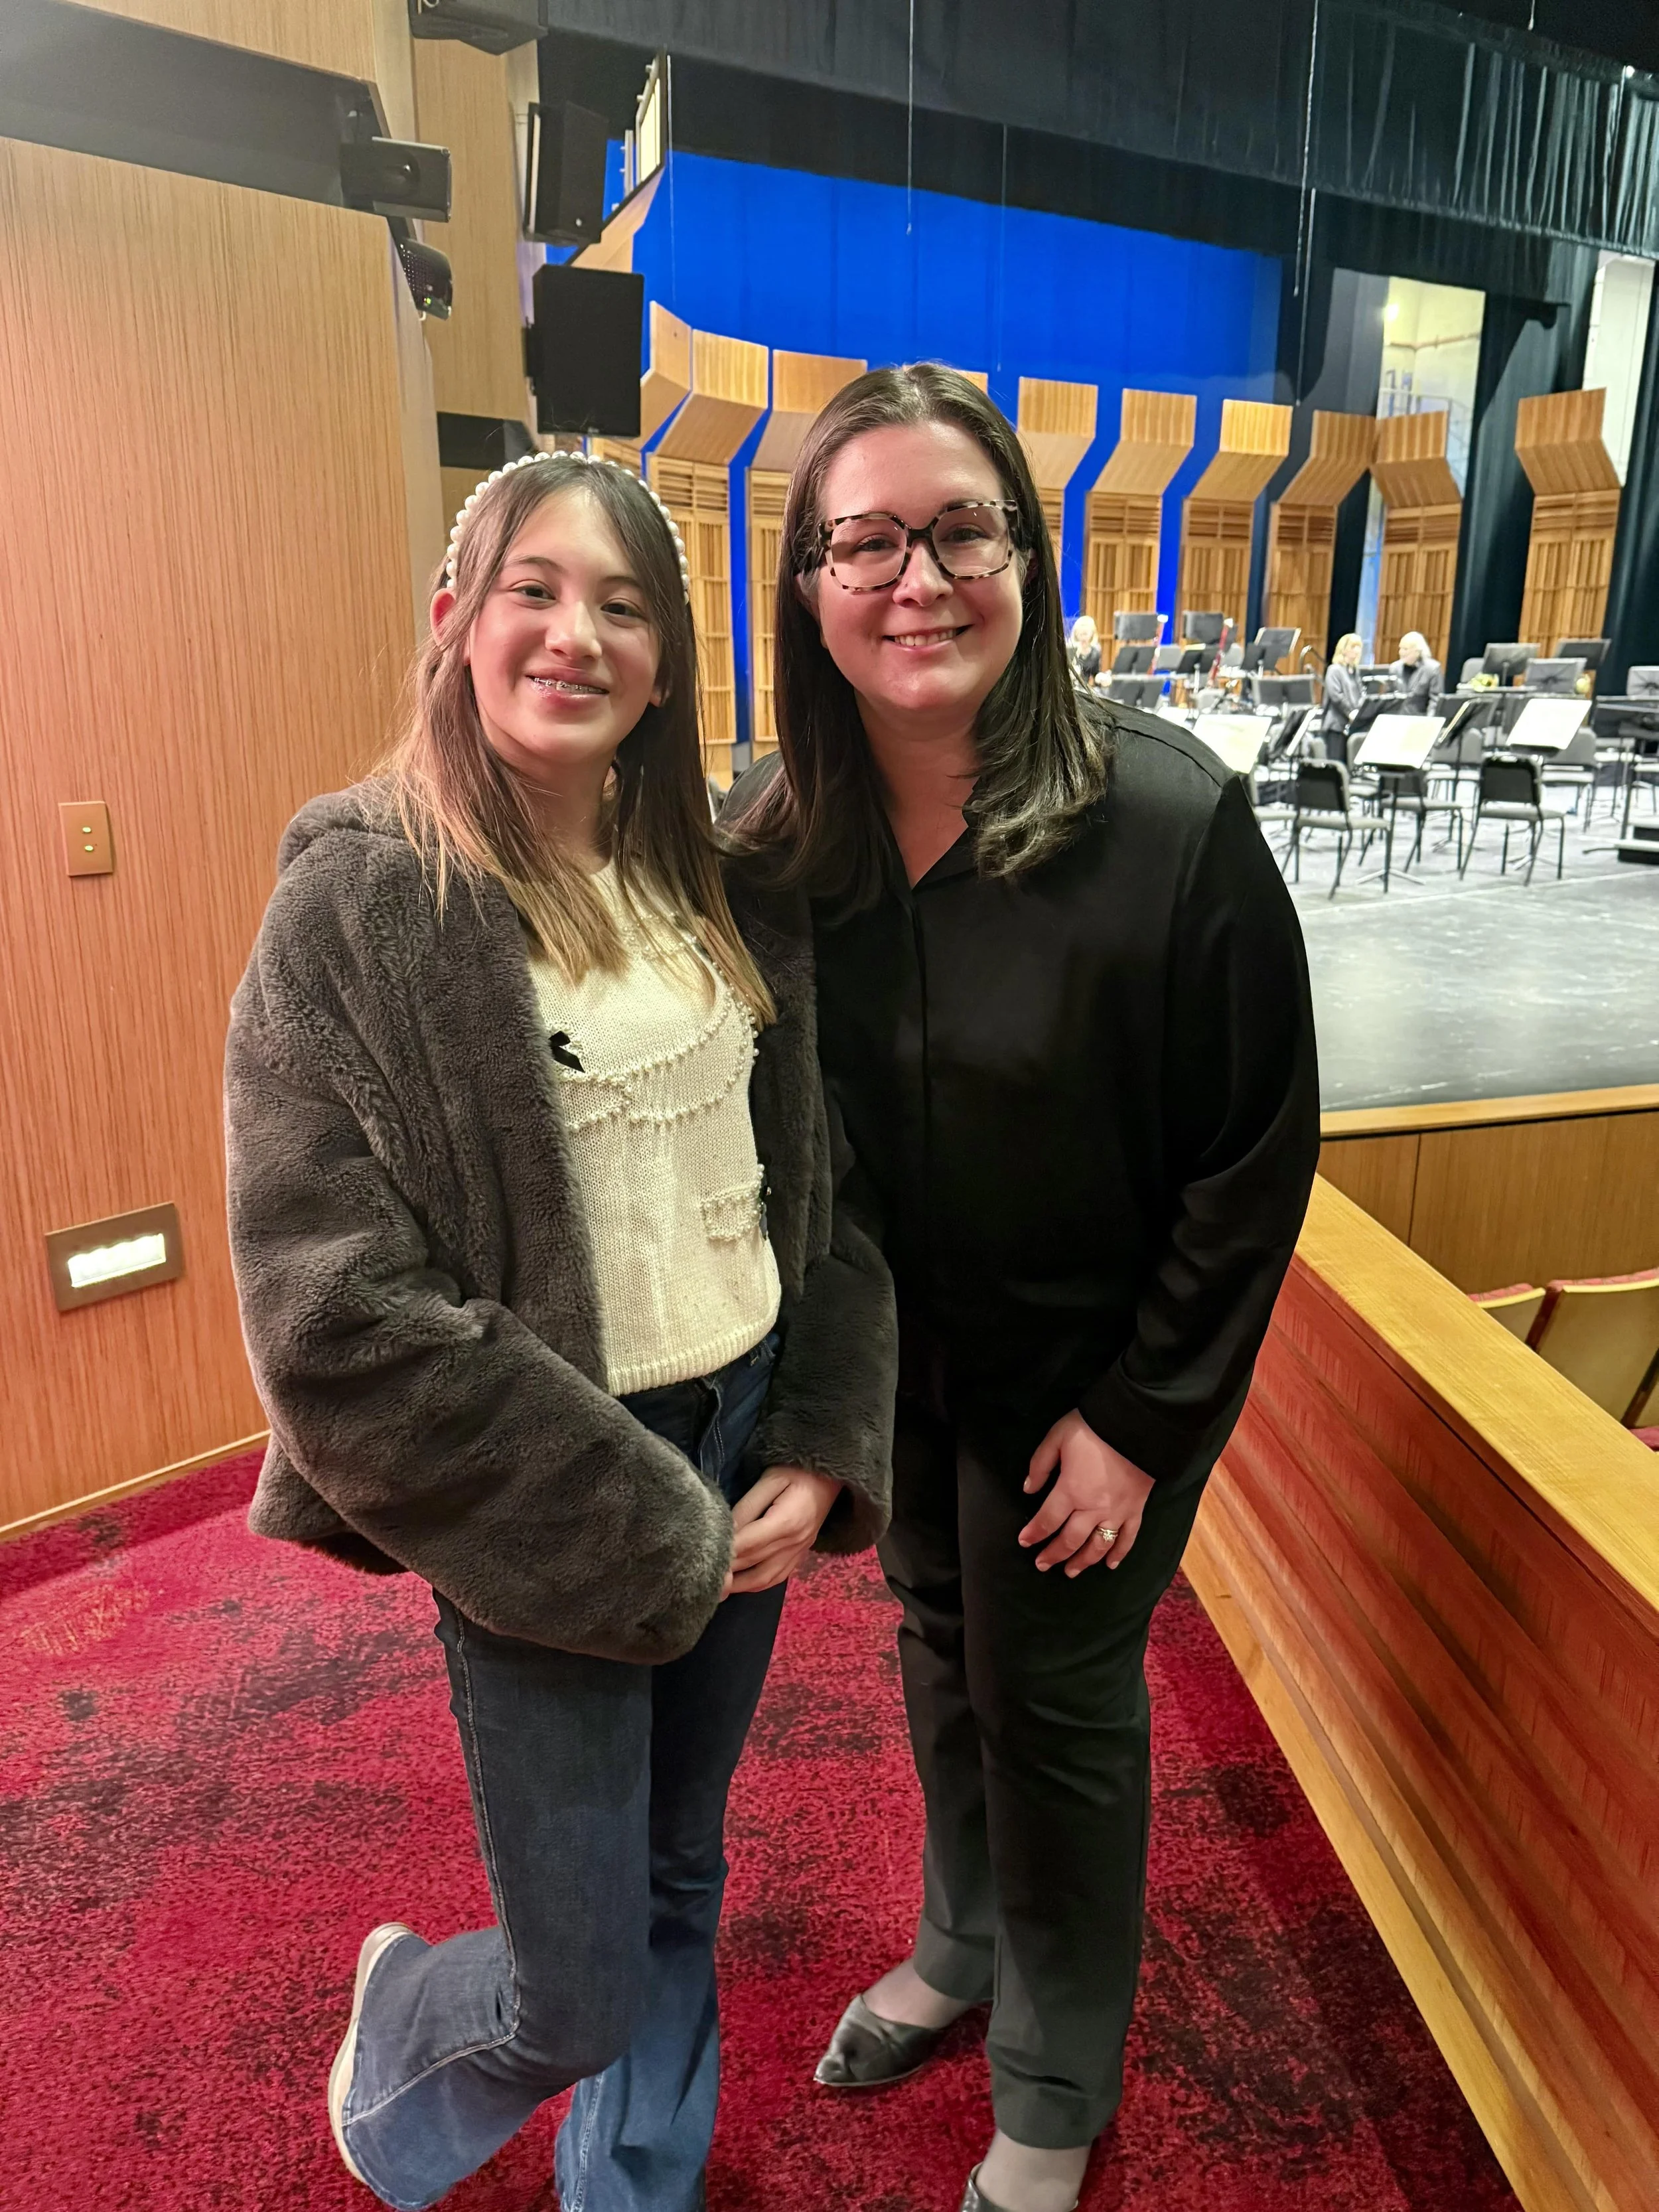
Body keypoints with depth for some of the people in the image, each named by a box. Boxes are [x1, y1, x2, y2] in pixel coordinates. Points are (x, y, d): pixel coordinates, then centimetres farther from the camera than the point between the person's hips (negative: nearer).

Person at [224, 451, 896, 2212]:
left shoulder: (716, 886, 3)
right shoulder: (362, 897, -14)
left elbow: (818, 1178, 7)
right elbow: (332, 1310, -19)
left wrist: (821, 1449, -4)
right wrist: (647, 1534, -15)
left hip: (743, 1457, 5)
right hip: (545, 1515, -5)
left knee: (679, 1889, 23)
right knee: (577, 1999, 9)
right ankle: (405, 2020, 45)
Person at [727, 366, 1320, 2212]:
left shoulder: (1172, 822, -23)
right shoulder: (776, 831, -9)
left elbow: (1256, 1154, -16)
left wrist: (1137, 1416, -14)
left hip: (1090, 1371, -4)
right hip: (896, 1362, 4)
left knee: (1054, 1711, 13)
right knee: (938, 1657, 23)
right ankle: (960, 1952, 54)